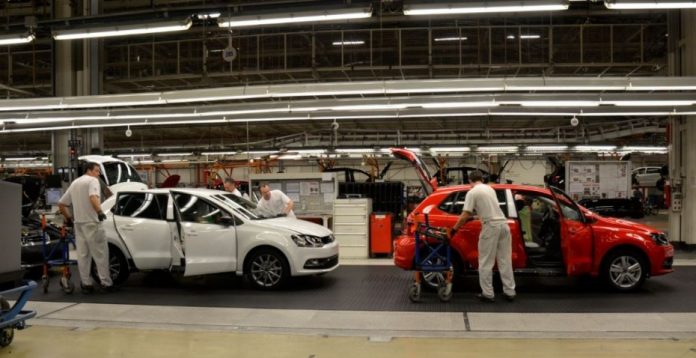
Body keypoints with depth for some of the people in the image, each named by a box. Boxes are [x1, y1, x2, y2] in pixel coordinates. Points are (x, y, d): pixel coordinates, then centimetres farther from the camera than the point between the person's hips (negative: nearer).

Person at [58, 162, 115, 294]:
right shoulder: (93, 180, -4)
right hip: (91, 222, -8)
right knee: (100, 253, -4)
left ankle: (86, 284, 11)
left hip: (78, 222, 8)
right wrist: (99, 211, -36)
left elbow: (61, 203, 22)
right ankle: (106, 283, -4)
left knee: (82, 254, 9)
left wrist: (68, 218, 29)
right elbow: (93, 197, -25)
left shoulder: (74, 183, 21)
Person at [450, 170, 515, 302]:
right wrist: (474, 216, 47)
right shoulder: (490, 189, 20)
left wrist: (454, 228, 5)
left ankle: (488, 294, 6)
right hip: (503, 224, 7)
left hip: (491, 226, -7)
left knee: (486, 263, 3)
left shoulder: (472, 192, -3)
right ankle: (509, 292, 16)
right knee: (505, 261, 12)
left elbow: (465, 215, -8)